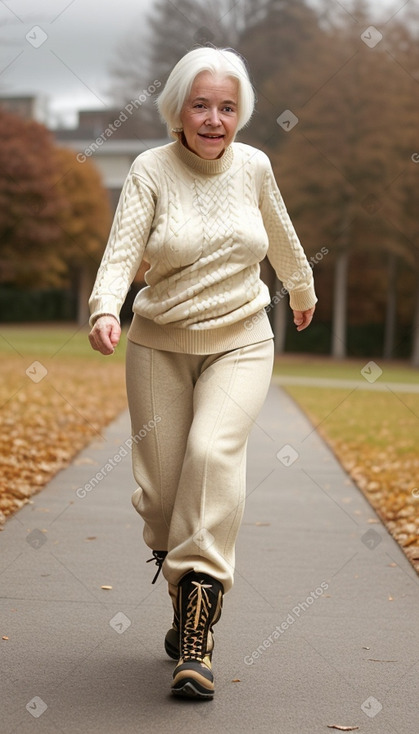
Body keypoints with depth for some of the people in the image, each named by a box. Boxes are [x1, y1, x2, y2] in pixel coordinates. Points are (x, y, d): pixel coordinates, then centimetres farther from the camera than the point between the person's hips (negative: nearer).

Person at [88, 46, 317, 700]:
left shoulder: (253, 166, 1)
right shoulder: (151, 170, -8)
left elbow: (281, 237, 19)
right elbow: (122, 252, -19)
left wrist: (303, 289, 36)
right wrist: (105, 310, -39)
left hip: (241, 342, 0)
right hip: (161, 346, 0)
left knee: (214, 450, -26)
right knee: (161, 490, -2)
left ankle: (196, 636, -27)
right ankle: (188, 604, 27)